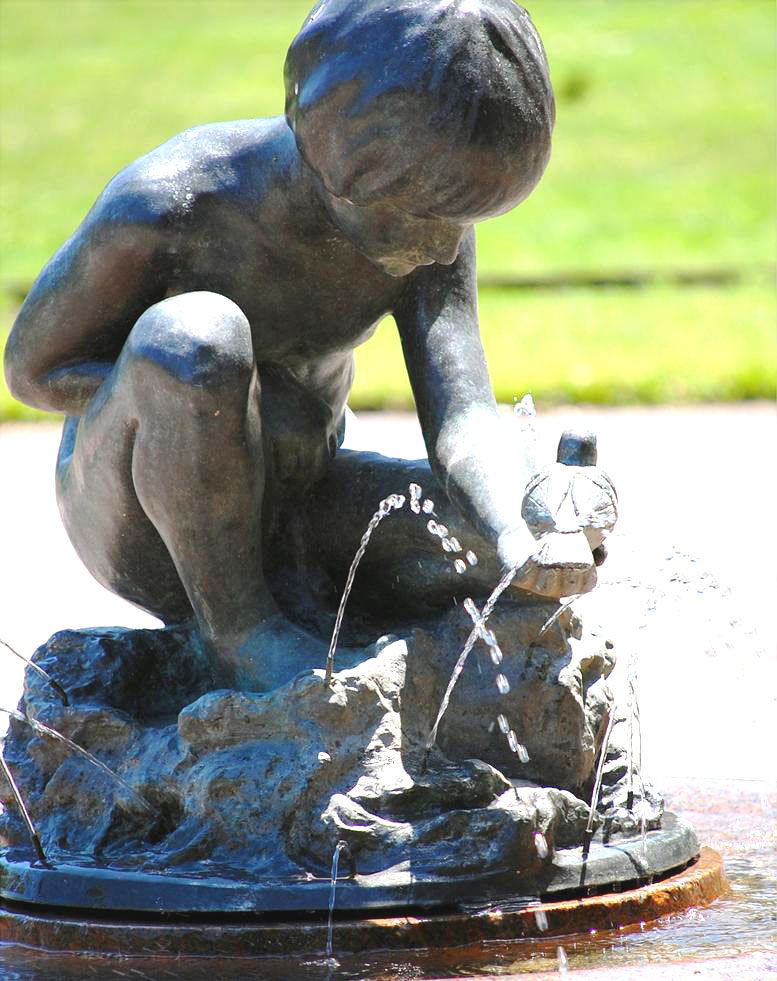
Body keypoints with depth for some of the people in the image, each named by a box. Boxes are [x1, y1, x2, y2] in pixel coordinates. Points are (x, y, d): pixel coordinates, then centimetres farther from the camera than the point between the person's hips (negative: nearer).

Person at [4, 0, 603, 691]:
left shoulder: (429, 206, -12)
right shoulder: (159, 212, -26)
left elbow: (462, 427, -20)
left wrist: (524, 548, -43)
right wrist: (253, 404, -24)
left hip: (287, 504, 5)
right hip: (136, 524, -5)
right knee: (193, 335, -35)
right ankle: (240, 632, -16)